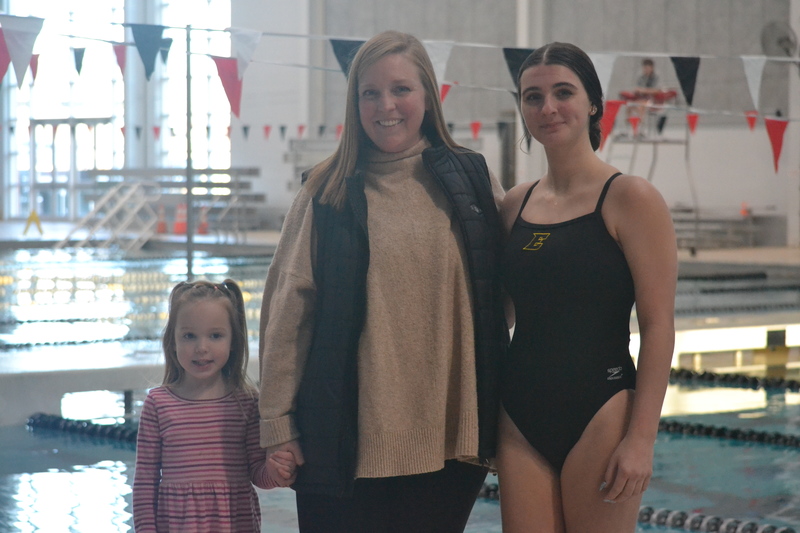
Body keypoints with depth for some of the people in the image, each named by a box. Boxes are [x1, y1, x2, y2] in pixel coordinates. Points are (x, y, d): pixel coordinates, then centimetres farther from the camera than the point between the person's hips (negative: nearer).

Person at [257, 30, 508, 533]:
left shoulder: (473, 180, 6)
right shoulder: (328, 191, 3)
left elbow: (513, 293, 13)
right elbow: (287, 312, 1)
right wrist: (277, 424, -2)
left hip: (450, 436, 2)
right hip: (349, 440, -1)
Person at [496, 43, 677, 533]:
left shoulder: (628, 198, -6)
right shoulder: (515, 205, 10)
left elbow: (658, 325, -11)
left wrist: (641, 438, -16)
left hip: (599, 412, -5)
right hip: (520, 419, 5)